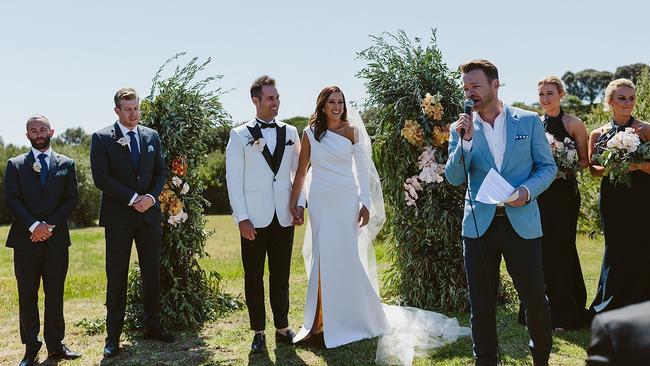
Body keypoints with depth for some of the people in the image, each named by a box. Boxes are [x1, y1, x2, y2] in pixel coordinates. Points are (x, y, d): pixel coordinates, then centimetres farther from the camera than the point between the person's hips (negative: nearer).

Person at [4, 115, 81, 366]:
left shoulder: (66, 164, 9)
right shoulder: (15, 165, 7)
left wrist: (49, 225, -10)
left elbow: (72, 199, 2)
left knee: (55, 294, 6)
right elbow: (11, 200, -2)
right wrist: (34, 226, -14)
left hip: (56, 239, 1)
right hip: (25, 240, 0)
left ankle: (55, 345, 15)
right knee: (27, 295, 4)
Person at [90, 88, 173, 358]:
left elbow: (161, 171, 10)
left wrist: (151, 196, -8)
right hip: (118, 217, -4)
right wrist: (132, 199, -14)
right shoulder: (102, 138, -2)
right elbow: (100, 177, -9)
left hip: (149, 214, 4)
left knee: (152, 273, 8)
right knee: (117, 277, 1)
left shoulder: (151, 136, 10)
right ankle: (113, 335, 9)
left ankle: (153, 326, 20)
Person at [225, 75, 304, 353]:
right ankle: (258, 332, 17)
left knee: (281, 275, 10)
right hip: (254, 219, -2)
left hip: (284, 217, 3)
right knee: (254, 277, 6)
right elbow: (233, 179, -3)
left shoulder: (290, 132, 8)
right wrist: (241, 218, -9)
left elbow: (298, 171, 12)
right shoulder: (240, 135, -1)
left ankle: (282, 327, 22)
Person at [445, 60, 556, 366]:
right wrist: (465, 141, -16)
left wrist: (528, 190, -14)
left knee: (534, 298, 5)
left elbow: (548, 167, 4)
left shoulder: (529, 121, 2)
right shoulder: (461, 128, 5)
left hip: (522, 222, -1)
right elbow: (454, 178, -2)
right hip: (479, 224, 1)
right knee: (481, 303, 9)